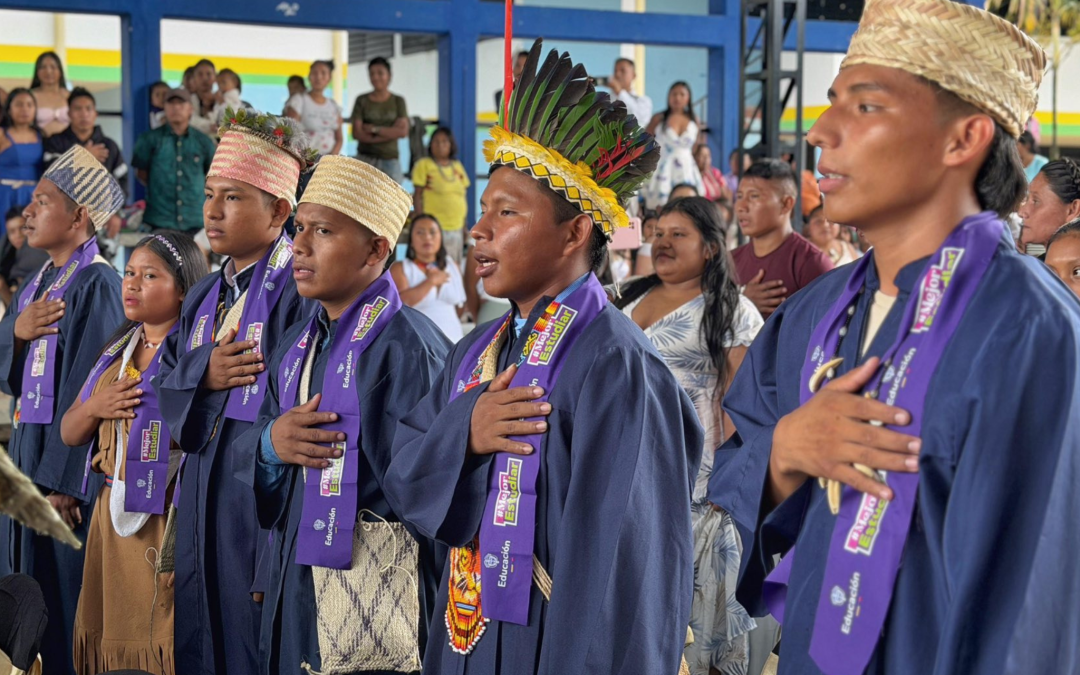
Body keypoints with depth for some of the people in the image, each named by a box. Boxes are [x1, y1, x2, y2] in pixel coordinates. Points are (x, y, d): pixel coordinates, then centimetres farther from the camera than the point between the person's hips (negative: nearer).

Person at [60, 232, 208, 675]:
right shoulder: (116, 351, 17)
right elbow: (69, 434, 20)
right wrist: (94, 407, 0)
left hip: (168, 519, -7)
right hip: (113, 514, 7)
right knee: (109, 633, 10)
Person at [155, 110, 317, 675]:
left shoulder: (299, 290, -12)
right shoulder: (205, 296, 14)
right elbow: (163, 385, 13)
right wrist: (205, 375, -10)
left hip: (265, 505, -7)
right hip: (200, 508, 7)